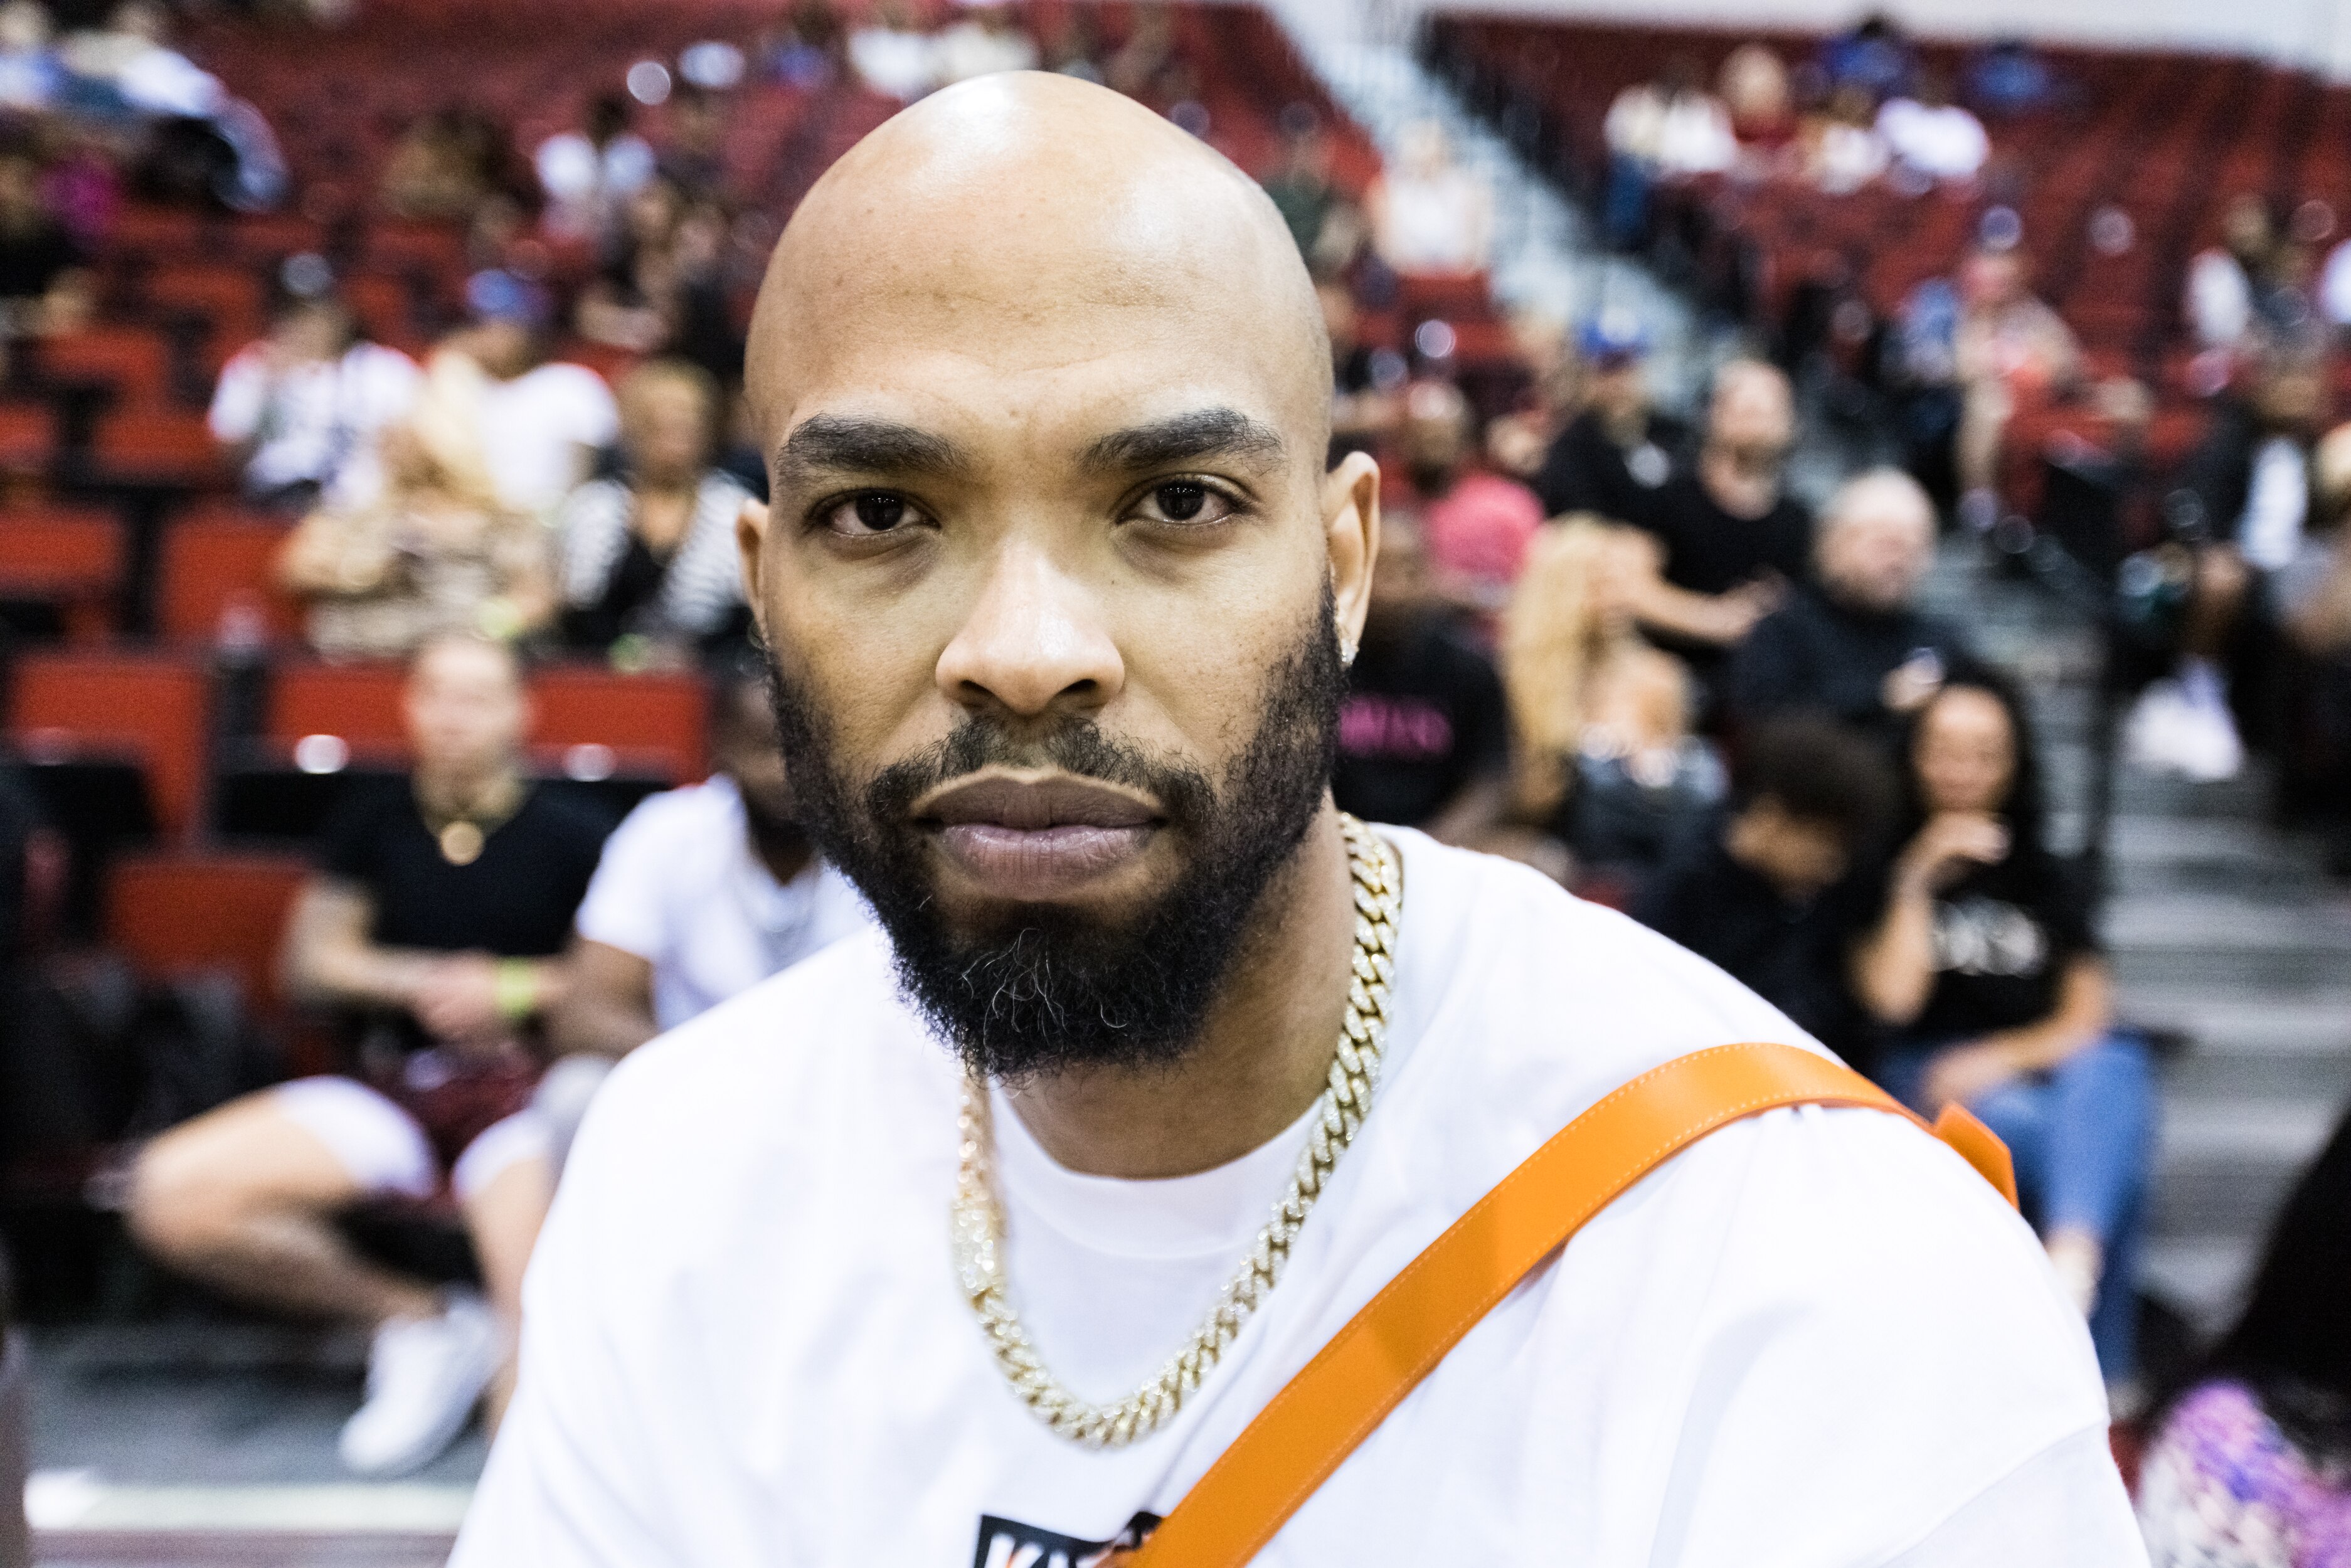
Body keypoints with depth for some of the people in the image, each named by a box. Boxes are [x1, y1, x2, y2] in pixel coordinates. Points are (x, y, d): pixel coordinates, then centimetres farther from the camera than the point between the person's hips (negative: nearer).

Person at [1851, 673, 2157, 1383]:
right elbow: (1892, 1000, -3)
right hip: (1924, 1087, -2)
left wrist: (2001, 1056, -8)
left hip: (2045, 1074, 3)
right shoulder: (1885, 868, 13)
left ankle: (2073, 1258, -58)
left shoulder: (2042, 878, 23)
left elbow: (2088, 1017, 10)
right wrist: (1915, 885, -7)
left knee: (2113, 1068, -34)